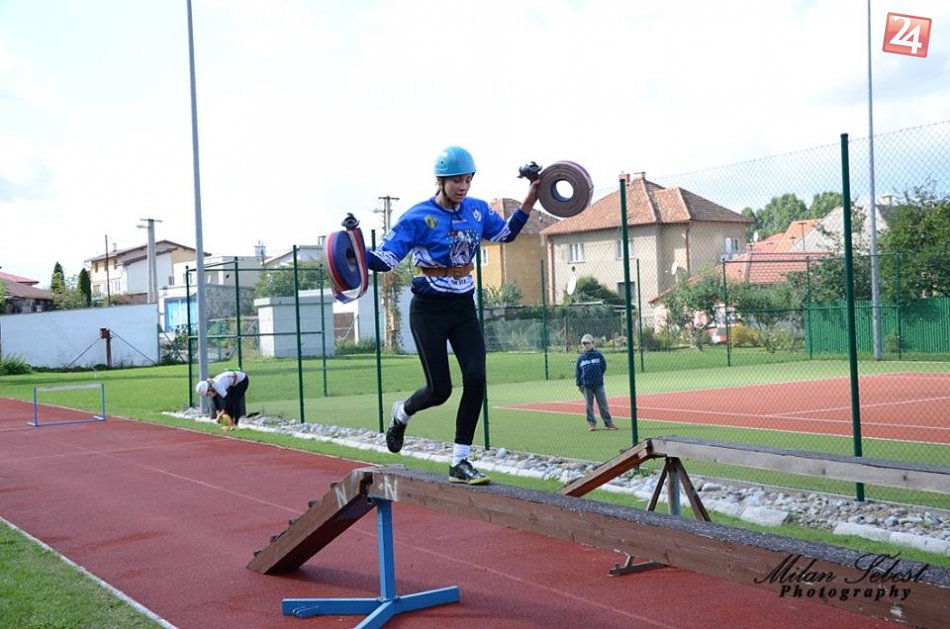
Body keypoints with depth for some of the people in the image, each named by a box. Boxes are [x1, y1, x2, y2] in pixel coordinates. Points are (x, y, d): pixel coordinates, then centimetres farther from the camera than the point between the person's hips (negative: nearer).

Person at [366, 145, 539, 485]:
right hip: (429, 310, -5)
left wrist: (530, 200, 11)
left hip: (464, 308, 5)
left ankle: (460, 463, -1)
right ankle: (402, 413, 33)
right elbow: (385, 258, -18)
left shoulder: (477, 209, 4)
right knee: (440, 389, -5)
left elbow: (506, 233, 21)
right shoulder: (418, 217, -13)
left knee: (476, 378, -11)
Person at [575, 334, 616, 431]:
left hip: (598, 384, -1)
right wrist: (578, 383, 1)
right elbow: (577, 371, 6)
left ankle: (608, 422, 6)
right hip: (586, 386, 1)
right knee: (589, 405, 6)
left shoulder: (598, 355, 1)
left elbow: (604, 367, 12)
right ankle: (591, 423, 13)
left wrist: (599, 376, 7)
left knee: (603, 404, 1)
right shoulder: (581, 358, 4)